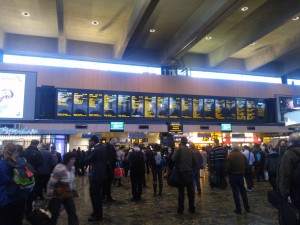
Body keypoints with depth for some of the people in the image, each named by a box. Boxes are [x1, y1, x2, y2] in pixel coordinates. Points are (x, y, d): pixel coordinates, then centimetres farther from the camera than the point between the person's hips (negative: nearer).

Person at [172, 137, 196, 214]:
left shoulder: (178, 149, -9)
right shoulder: (190, 151, 5)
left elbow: (174, 159, -18)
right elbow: (194, 162, 7)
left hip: (181, 173, -4)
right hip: (189, 173, 4)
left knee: (181, 192, 4)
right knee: (190, 191, 13)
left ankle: (180, 209, 8)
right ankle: (192, 208, 20)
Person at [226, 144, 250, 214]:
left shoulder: (230, 156, -17)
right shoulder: (243, 155, -2)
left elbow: (228, 167, -15)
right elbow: (246, 166, 4)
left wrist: (228, 173, 4)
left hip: (233, 176, -4)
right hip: (241, 175, 4)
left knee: (235, 192, 4)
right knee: (243, 191, 18)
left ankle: (238, 209, 8)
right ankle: (247, 207, 25)